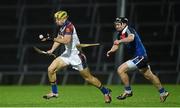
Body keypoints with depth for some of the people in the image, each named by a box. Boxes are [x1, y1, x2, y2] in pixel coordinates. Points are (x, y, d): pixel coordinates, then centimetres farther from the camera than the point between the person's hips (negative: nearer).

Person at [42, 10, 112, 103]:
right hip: (67, 54, 8)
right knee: (51, 69, -4)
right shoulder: (62, 27, 6)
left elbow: (66, 40, -34)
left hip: (76, 55, -8)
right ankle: (54, 92, 10)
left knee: (88, 78, 1)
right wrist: (52, 50, 0)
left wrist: (53, 39, -36)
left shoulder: (68, 26, -21)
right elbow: (58, 39, 15)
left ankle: (106, 92, 19)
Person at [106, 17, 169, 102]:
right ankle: (163, 93, 36)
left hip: (140, 56, -10)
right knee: (149, 76, 22)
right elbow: (116, 44, 6)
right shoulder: (120, 33, 7)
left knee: (121, 70, -17)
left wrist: (120, 41, -55)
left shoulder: (129, 30, -19)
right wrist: (111, 50, -16)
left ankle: (128, 91, -4)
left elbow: (131, 38, -41)